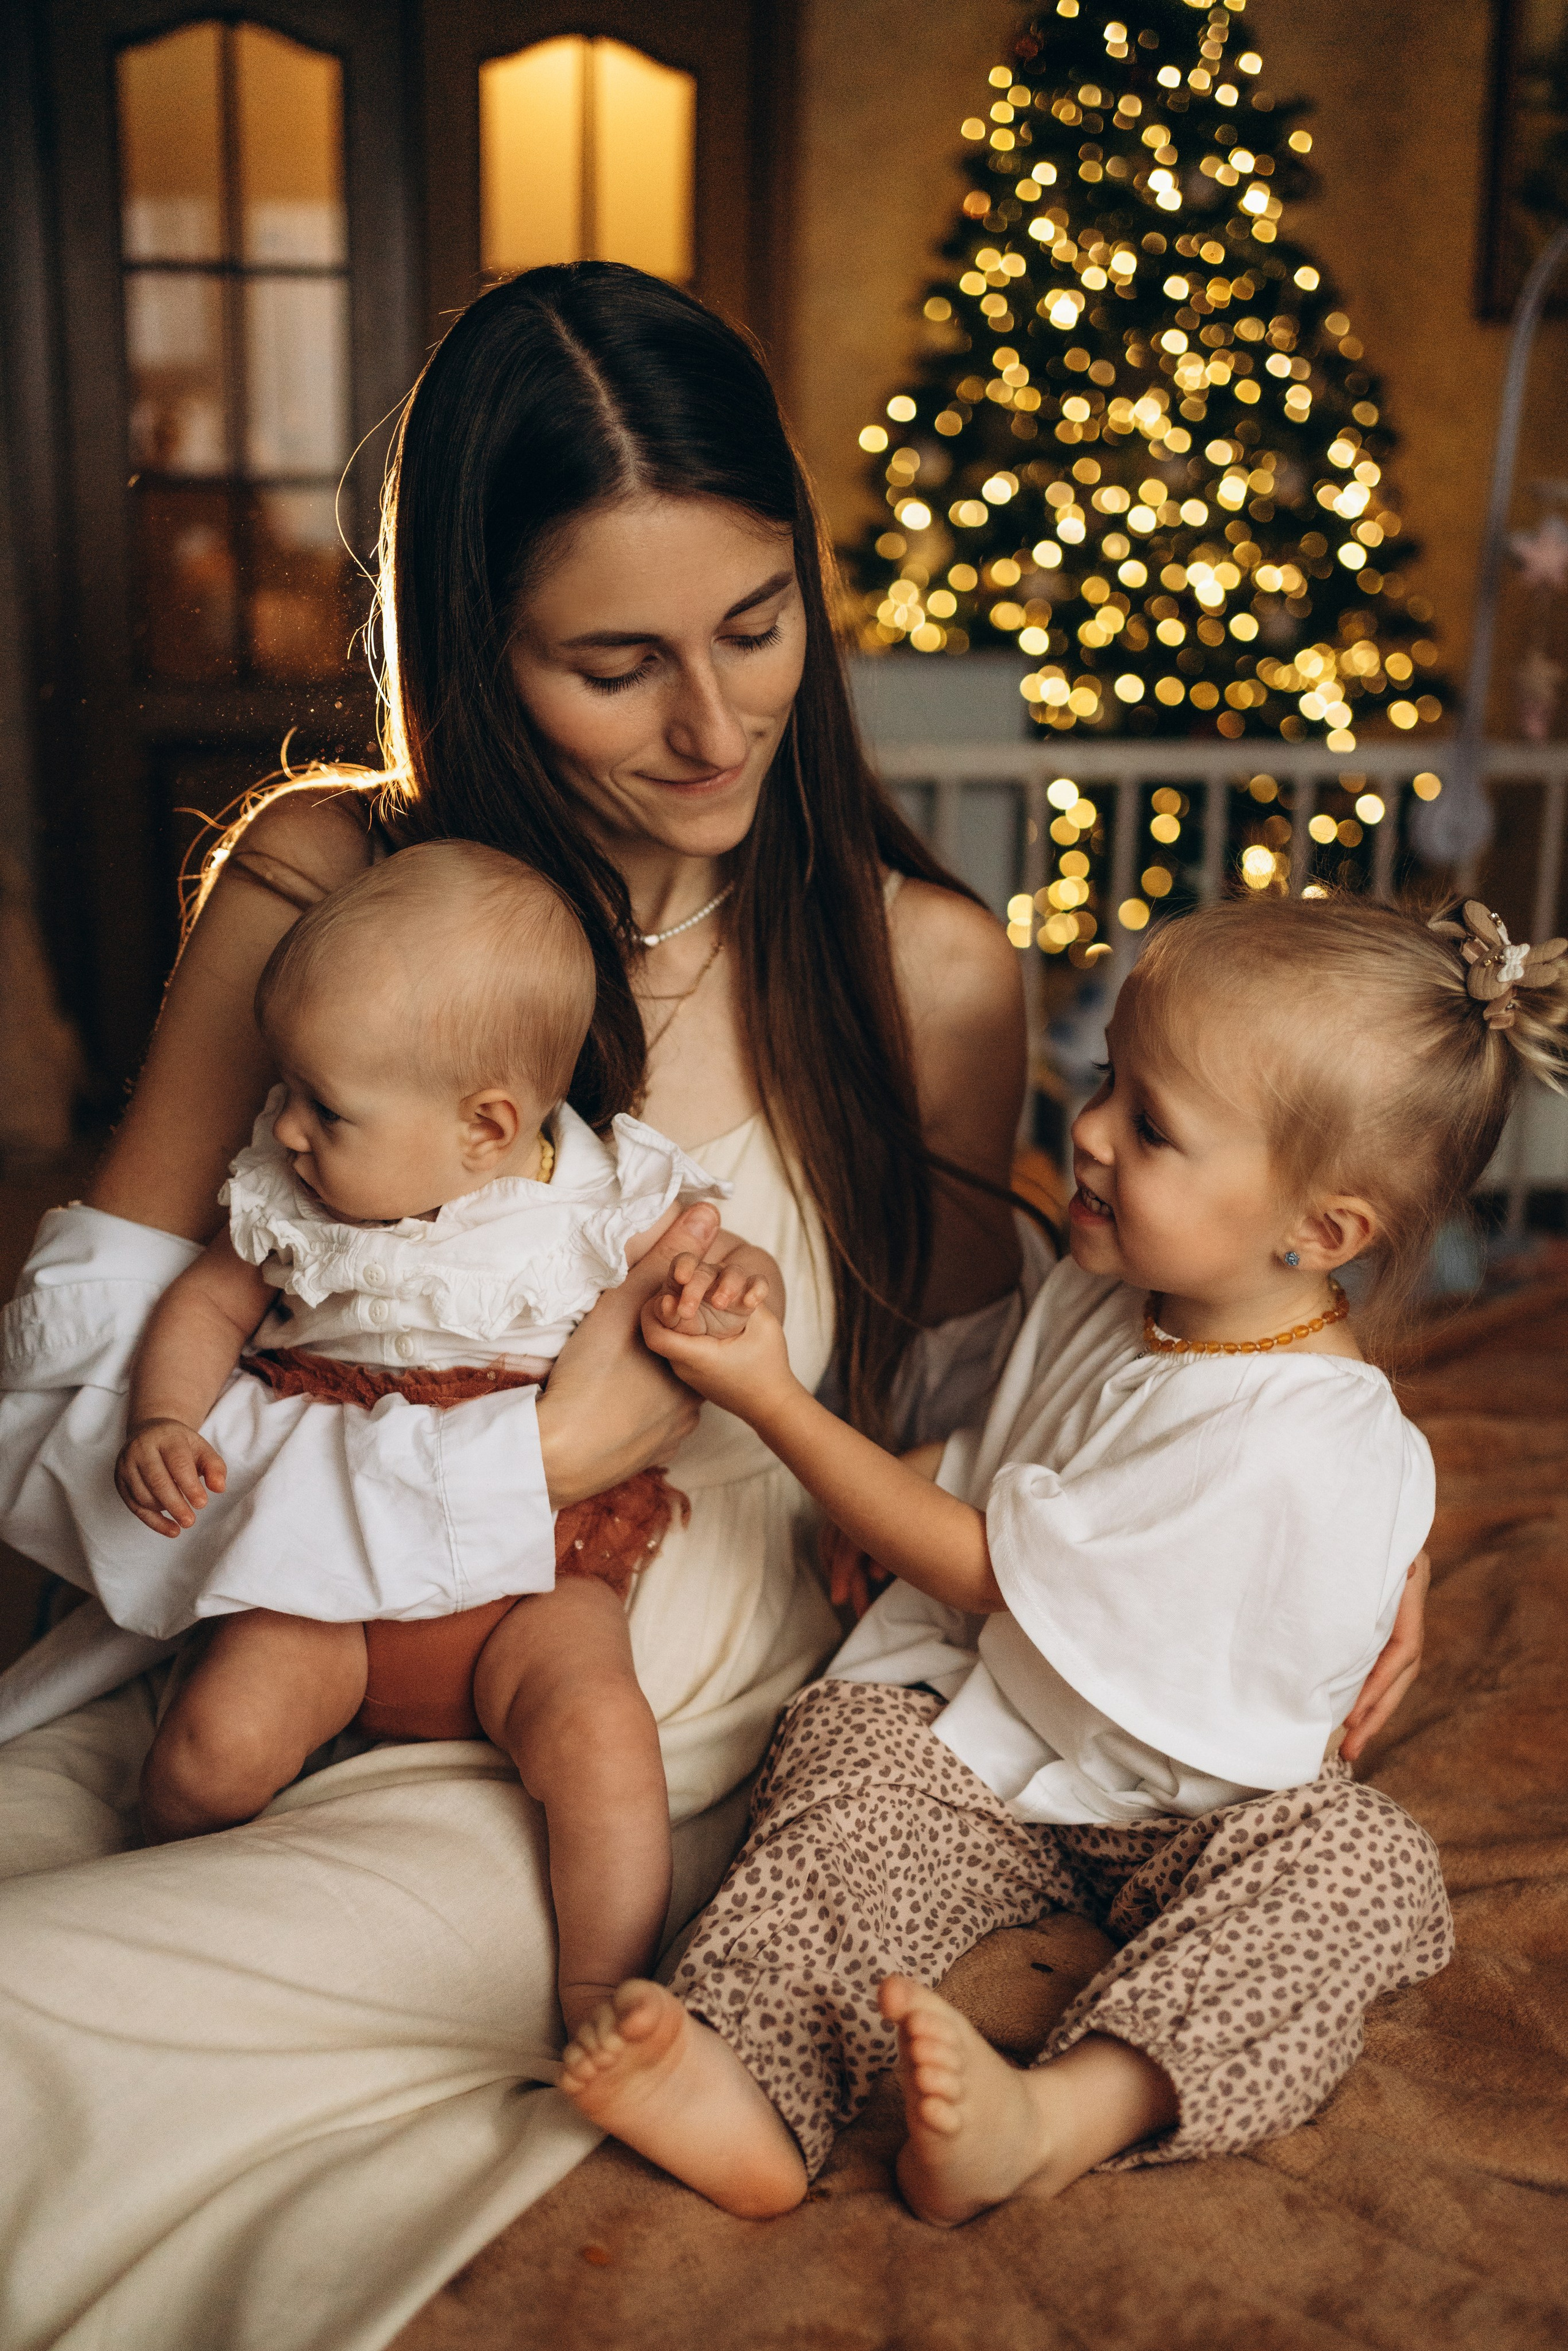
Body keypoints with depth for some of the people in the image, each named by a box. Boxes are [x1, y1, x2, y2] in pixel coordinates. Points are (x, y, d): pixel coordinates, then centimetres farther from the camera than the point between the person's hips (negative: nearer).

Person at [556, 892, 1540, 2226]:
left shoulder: (1295, 1443, -27)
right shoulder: (1104, 1299, -1)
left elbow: (987, 1572, -21)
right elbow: (990, 1466, 21)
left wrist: (773, 1401, -17)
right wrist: (875, 1511, 1)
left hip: (1181, 1810, -6)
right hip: (995, 1749, 6)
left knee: (1365, 1862, -32)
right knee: (853, 1738, -20)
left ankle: (1059, 2119, -52)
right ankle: (751, 2093, -39)